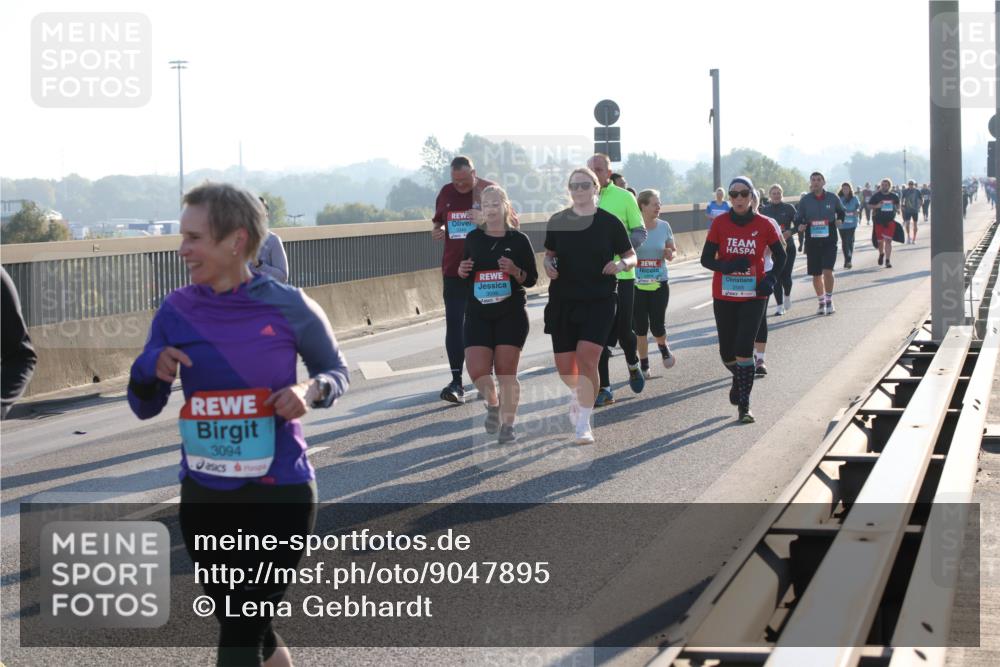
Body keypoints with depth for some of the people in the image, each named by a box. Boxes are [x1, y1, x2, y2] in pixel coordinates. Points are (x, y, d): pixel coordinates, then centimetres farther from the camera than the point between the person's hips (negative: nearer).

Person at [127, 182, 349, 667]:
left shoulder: (288, 307, -10)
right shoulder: (176, 311, -3)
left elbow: (335, 371, 6)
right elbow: (144, 407, 6)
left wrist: (310, 391, -16)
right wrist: (151, 368, -16)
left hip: (280, 491, -4)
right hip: (204, 496, 4)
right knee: (234, 620, 17)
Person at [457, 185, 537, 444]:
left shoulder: (518, 240, 0)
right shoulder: (473, 238, 8)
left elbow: (532, 279, 3)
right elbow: (465, 273, 20)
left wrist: (515, 271, -17)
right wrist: (462, 271, -3)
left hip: (511, 313, -2)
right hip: (478, 313, 2)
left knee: (506, 371, -4)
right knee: (477, 370, -8)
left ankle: (508, 425, 10)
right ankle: (493, 404, 23)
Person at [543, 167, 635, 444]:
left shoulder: (609, 222, -2)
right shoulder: (557, 221, 4)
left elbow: (631, 256, 7)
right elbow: (549, 253, 17)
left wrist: (621, 264, -15)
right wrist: (548, 265, -5)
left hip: (599, 301, -3)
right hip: (563, 301, 3)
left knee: (587, 357, -19)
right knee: (564, 367, 5)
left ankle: (584, 423, -11)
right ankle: (578, 394, 42)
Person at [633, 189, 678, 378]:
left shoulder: (664, 226, -1)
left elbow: (673, 249, 11)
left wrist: (670, 254, -12)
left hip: (659, 283, 1)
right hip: (636, 284, -1)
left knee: (658, 326, -3)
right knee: (640, 327, 3)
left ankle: (663, 347, 31)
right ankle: (644, 365, 18)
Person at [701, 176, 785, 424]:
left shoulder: (764, 224, -3)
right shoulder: (720, 223, -2)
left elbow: (780, 256, 8)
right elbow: (706, 259, -2)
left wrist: (771, 279, -10)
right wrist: (728, 266, -22)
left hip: (753, 296, -2)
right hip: (724, 296, 2)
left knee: (744, 348, -12)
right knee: (727, 352, 9)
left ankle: (744, 407, -6)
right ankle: (740, 380, 43)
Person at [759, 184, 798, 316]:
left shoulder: (789, 208, 0)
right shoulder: (764, 210, 4)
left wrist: (790, 232, -16)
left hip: (788, 246, -1)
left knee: (786, 276, -5)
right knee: (776, 276, -4)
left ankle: (787, 295, 28)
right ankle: (780, 306, 3)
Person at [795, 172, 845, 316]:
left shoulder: (832, 198, 1)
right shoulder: (805, 200, 2)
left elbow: (841, 212, 19)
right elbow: (798, 219, 8)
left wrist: (839, 220, 0)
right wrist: (800, 225, -13)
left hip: (829, 240, -2)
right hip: (812, 241, 2)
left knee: (827, 271, -15)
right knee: (816, 274, 7)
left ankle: (829, 301, 0)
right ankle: (821, 302, 23)